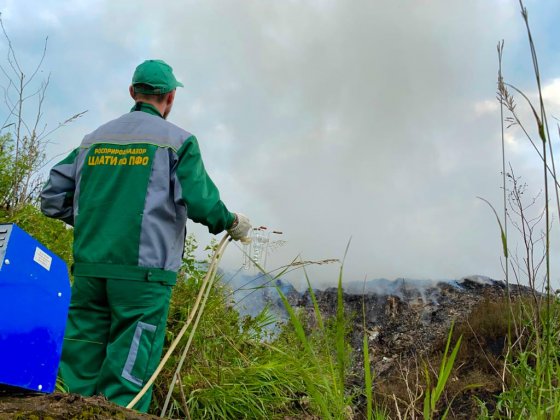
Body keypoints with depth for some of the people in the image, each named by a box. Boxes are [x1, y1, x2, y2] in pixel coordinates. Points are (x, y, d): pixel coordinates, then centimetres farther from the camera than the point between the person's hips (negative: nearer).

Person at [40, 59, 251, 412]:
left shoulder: (94, 139, 15)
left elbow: (53, 198, 14)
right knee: (128, 374, 0)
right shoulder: (178, 141, -1)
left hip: (89, 268, 5)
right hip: (143, 272, -5)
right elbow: (202, 203, -8)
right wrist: (233, 223, 11)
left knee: (78, 374, 12)